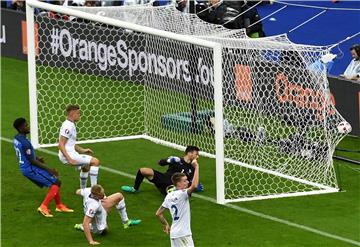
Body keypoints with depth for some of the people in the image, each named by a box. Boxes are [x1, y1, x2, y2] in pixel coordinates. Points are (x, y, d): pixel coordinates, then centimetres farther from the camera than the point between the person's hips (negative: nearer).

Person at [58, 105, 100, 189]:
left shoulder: (71, 125, 14)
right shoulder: (68, 126, -18)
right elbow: (61, 145, -23)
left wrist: (82, 150, 21)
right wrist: (69, 159, -28)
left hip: (71, 153, 11)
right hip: (68, 155, -11)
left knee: (86, 166, 33)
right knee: (95, 162, -12)